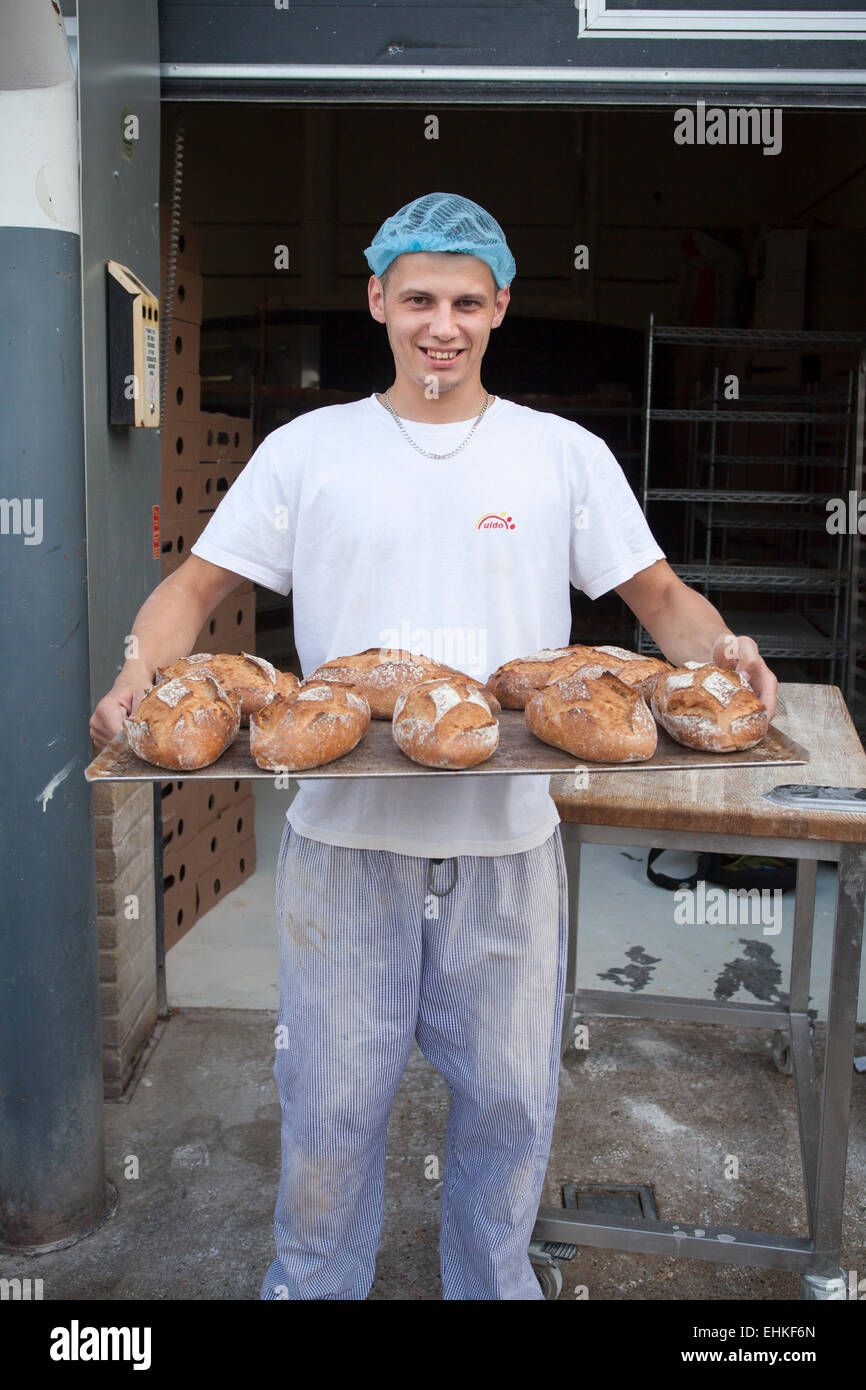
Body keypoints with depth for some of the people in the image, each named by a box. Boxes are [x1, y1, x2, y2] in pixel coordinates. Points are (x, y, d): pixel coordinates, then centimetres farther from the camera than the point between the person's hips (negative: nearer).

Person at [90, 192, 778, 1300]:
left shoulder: (565, 453, 5)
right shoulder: (307, 449, 4)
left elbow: (660, 596, 8)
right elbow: (196, 586, 5)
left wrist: (717, 646, -14)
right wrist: (140, 676, -14)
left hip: (508, 839, 1)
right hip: (344, 833, 0)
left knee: (508, 1100, 14)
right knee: (331, 1104, 11)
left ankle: (492, 1285, 40)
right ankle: (313, 1284, 38)